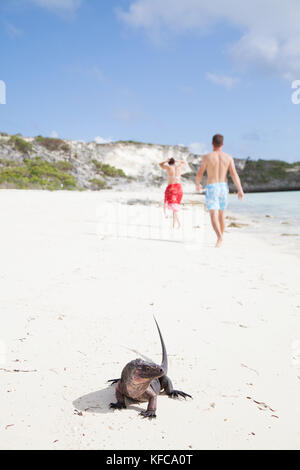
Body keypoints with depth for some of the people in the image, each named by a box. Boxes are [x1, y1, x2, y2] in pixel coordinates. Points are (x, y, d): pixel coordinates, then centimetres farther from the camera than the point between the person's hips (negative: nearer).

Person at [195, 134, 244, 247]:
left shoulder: (207, 157, -4)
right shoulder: (228, 158, 2)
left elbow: (199, 174, 0)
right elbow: (234, 174, -7)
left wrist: (197, 185, 19)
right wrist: (240, 190, -8)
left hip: (211, 188, -3)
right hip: (223, 187, 3)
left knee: (214, 215, -10)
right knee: (221, 213, 18)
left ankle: (219, 237, -32)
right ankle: (221, 237, 28)